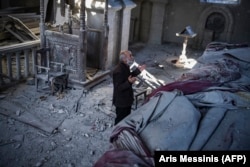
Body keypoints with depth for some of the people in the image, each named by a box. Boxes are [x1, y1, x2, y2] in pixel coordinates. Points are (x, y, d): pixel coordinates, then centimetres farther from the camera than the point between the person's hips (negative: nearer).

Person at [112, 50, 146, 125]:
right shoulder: (118, 71, -30)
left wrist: (137, 70, 10)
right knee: (121, 119, 9)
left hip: (127, 98, 10)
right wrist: (129, 82, -44)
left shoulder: (126, 66, 0)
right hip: (121, 101, -9)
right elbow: (118, 88, -29)